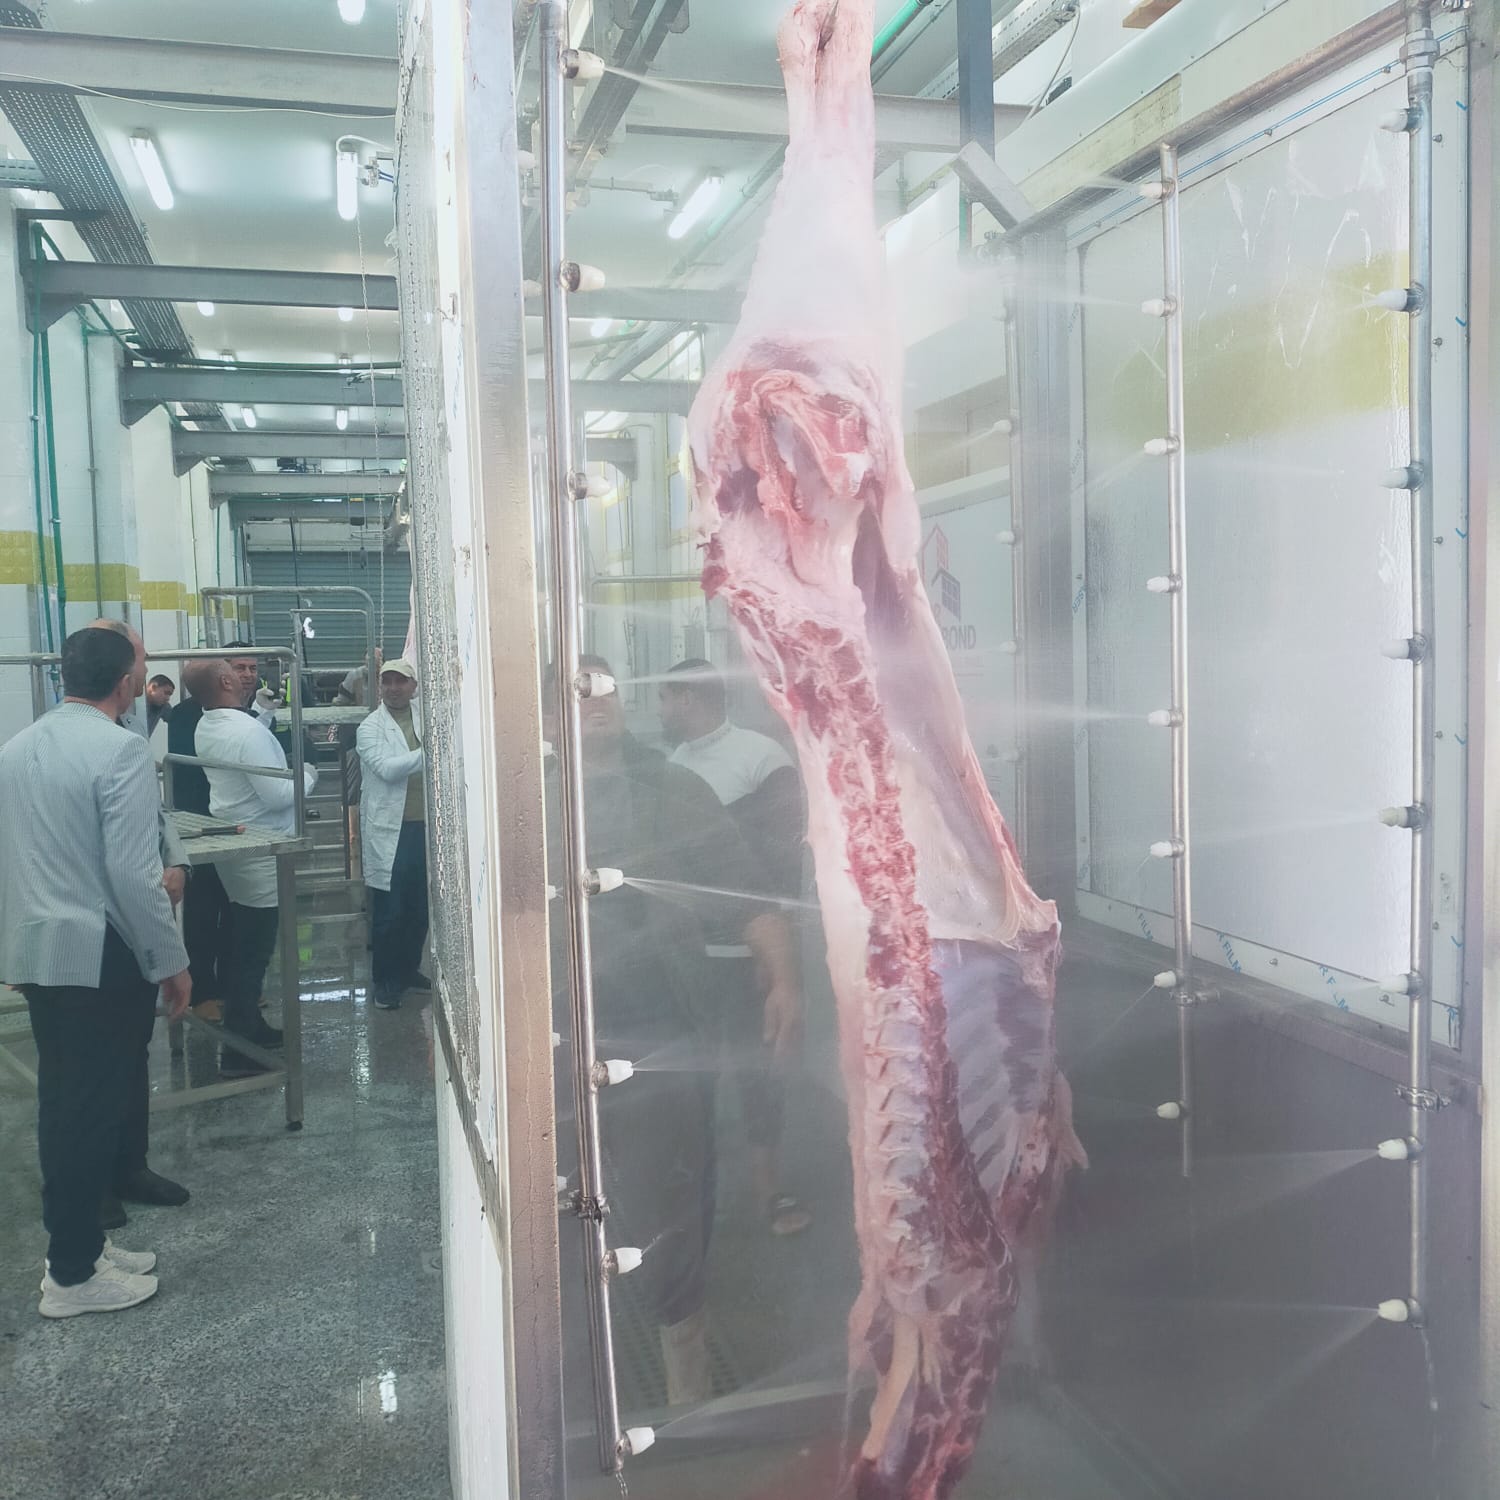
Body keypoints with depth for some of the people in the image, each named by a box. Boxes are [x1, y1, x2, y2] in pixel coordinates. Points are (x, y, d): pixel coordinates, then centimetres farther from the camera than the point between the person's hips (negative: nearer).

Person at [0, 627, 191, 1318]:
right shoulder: (121, 750, -16)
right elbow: (132, 873, -20)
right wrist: (171, 963, -11)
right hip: (99, 956, -8)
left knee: (63, 1104, 17)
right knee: (93, 1109, 3)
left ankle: (75, 1244, 31)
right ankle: (73, 1275, 14)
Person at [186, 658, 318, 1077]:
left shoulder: (205, 728, 5)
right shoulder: (248, 730, -24)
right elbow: (278, 795, -24)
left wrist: (263, 711, 16)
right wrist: (307, 775, -6)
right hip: (261, 854, -9)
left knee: (240, 946, 19)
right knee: (254, 952, -3)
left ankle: (248, 1026, 32)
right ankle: (239, 1052, 3)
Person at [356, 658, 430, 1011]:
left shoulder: (426, 718, 9)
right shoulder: (371, 728, -4)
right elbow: (387, 768, -18)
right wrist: (428, 754, -25)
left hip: (424, 826, 4)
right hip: (390, 832, -4)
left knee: (420, 908, 13)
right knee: (389, 912, 2)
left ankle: (408, 969, 29)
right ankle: (383, 981, 14)